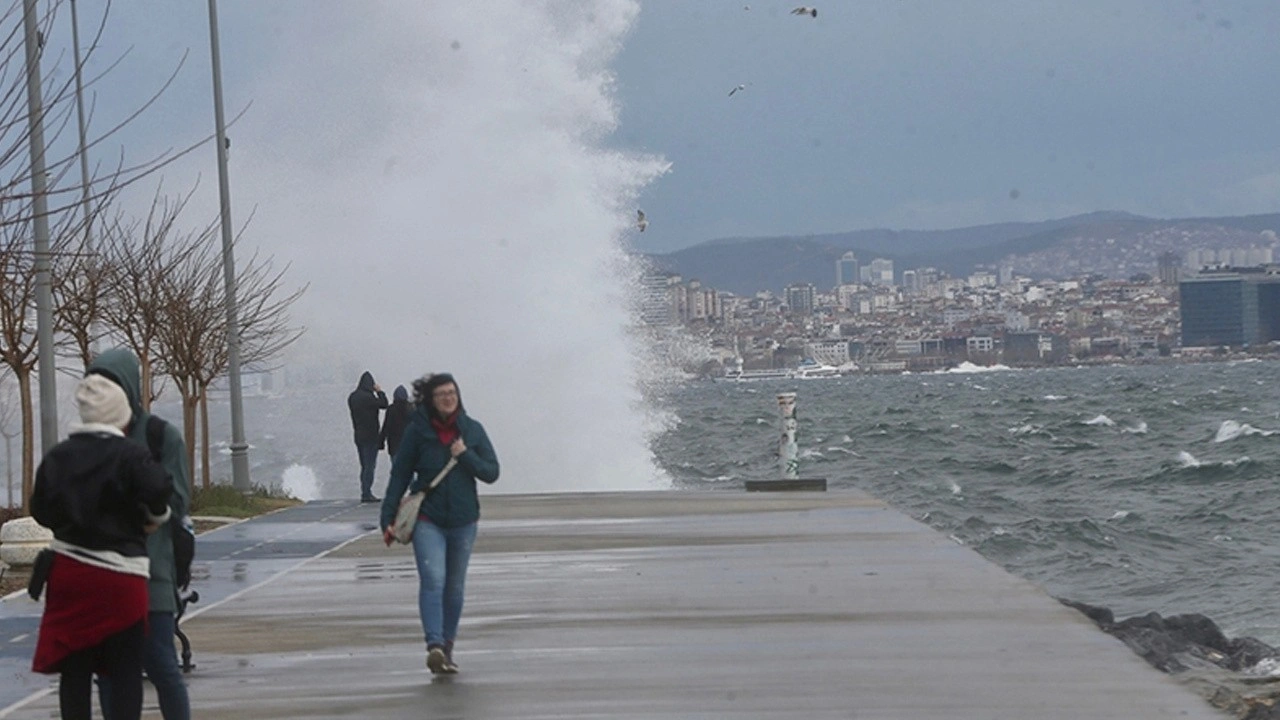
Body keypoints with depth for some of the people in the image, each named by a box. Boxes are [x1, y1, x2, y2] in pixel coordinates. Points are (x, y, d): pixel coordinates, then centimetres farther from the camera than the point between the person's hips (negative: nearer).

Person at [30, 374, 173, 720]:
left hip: (68, 570, 5)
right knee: (126, 673, 3)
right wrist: (155, 518, -5)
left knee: (74, 670, 10)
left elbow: (41, 510, 10)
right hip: (119, 575, -4)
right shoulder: (130, 455, -11)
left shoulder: (58, 456, 5)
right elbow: (159, 489, -25)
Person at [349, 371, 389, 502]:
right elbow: (384, 404, -13)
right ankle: (367, 493, -9)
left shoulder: (352, 397, 7)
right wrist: (379, 391, -2)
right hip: (370, 436, -7)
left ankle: (365, 493, 15)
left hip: (358, 436, 7)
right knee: (370, 465, -4)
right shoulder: (368, 397, -18)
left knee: (364, 465, 14)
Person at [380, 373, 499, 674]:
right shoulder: (417, 431, -2)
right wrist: (388, 519, -3)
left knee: (454, 587, 10)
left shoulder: (472, 430, 3)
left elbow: (492, 472, 3)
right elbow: (399, 476, 1)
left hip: (463, 520, 3)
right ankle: (435, 646, -30)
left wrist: (465, 456, -13)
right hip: (427, 520, -3)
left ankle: (447, 648, 23)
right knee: (433, 580, -19)